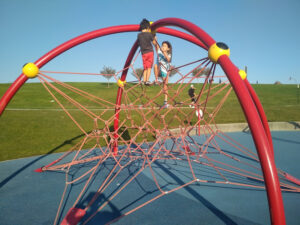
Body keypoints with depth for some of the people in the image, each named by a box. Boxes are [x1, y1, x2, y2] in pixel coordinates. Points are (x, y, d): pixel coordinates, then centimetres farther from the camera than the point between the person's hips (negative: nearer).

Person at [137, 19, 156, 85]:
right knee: (149, 67, -2)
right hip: (150, 52, -4)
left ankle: (144, 81, 4)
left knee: (145, 68, 10)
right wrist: (154, 38, 19)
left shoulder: (139, 35, 4)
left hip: (143, 53, 4)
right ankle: (147, 80, -9)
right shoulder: (149, 34, -7)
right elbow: (154, 43, 0)